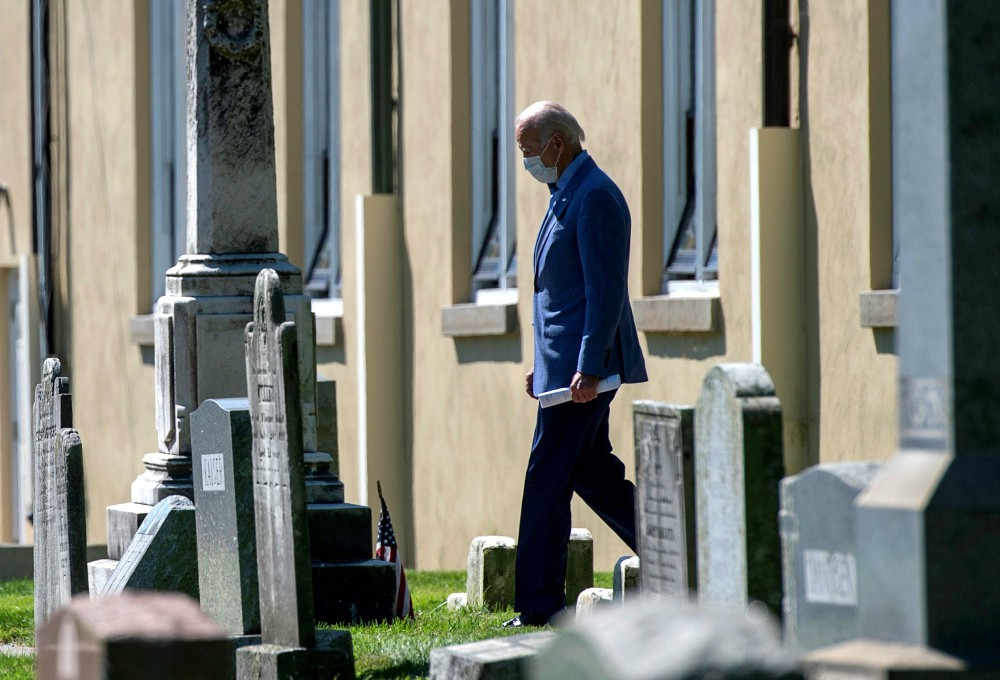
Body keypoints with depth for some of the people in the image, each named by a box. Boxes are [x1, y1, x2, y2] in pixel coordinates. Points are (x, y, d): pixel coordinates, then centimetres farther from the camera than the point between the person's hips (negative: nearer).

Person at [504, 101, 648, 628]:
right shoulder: (566, 195, 17)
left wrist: (588, 367, -24)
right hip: (565, 362, 10)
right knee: (591, 471, 14)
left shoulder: (594, 197, -15)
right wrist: (544, 363, 20)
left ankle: (538, 606, -4)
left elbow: (605, 289, -21)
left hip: (584, 363, -10)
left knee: (548, 479, -7)